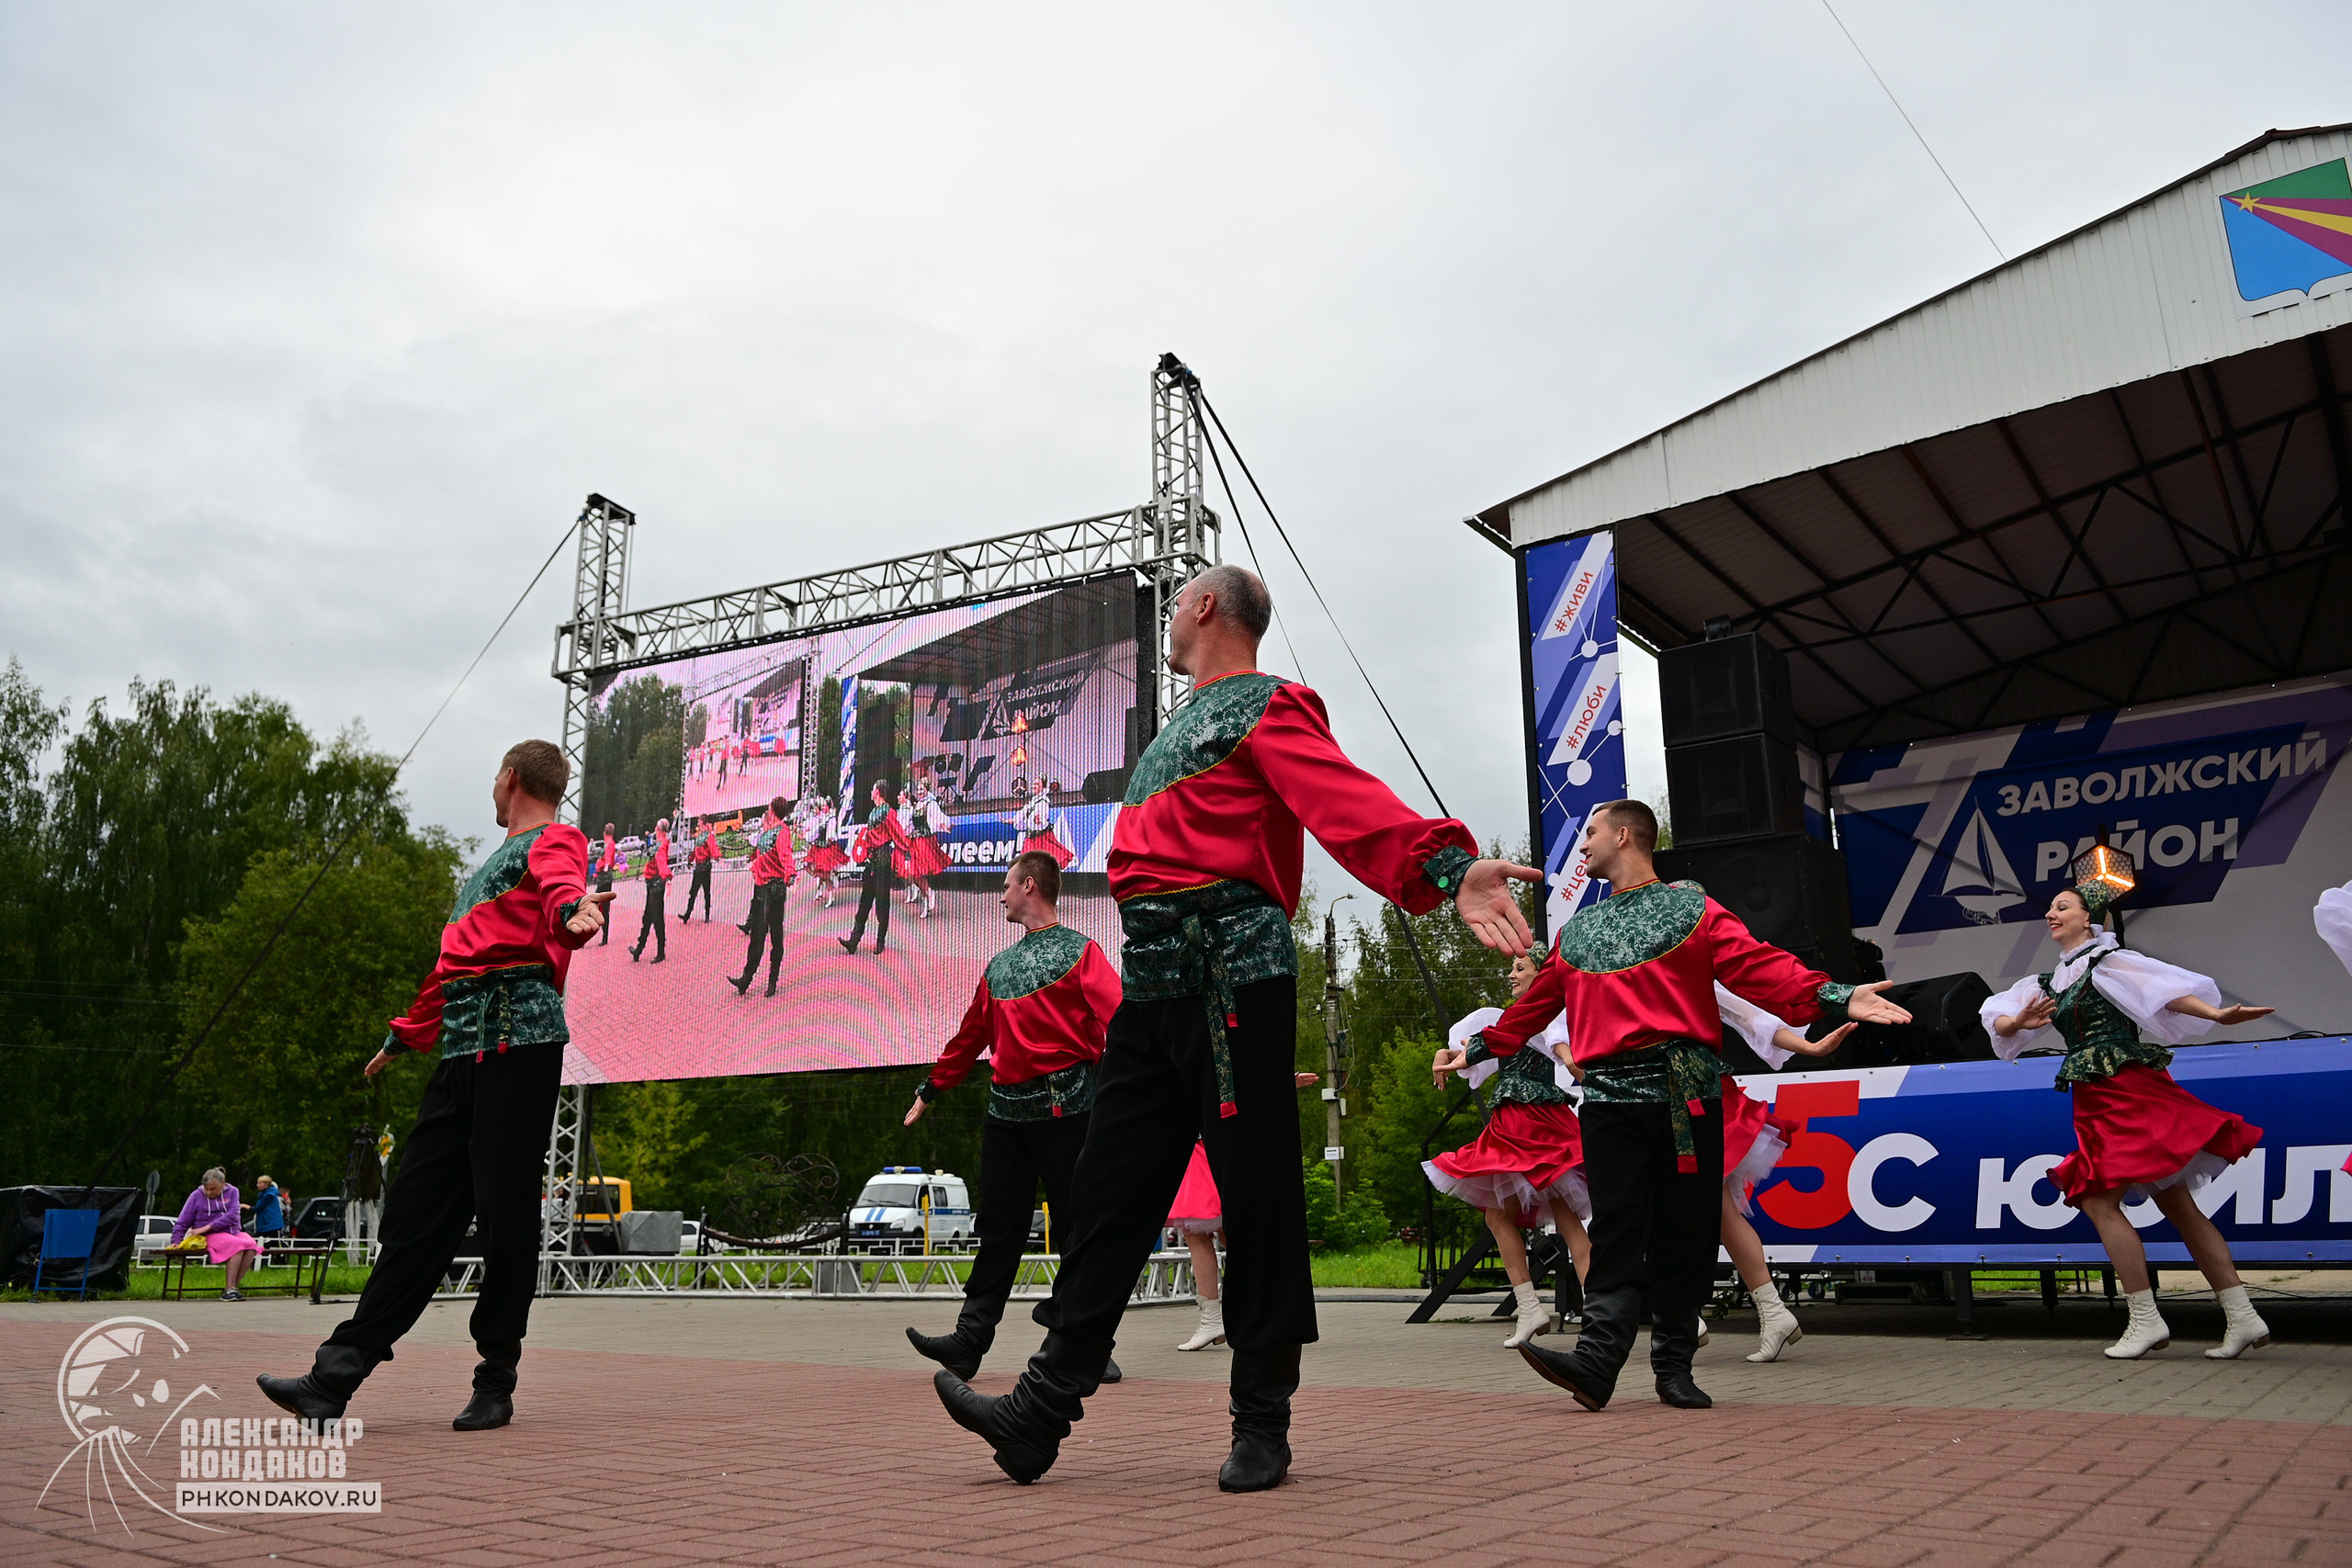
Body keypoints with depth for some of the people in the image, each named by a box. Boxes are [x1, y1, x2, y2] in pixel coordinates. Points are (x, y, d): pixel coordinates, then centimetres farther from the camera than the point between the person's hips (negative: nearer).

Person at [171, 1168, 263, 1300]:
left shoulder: (231, 1192, 7)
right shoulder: (196, 1196, 6)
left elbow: (233, 1215, -9)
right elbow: (182, 1222, 11)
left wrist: (207, 1227, -17)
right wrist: (176, 1241, -3)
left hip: (234, 1232, 3)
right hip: (212, 1236, -3)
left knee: (251, 1244, -32)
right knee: (237, 1245, -35)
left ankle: (232, 1287, -25)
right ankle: (229, 1289, -33)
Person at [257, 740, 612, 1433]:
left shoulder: (555, 841, 4)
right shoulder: (490, 866, 32)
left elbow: (561, 886, -21)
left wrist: (573, 911, -45)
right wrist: (405, 1035, 44)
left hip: (518, 1038, -8)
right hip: (461, 1048, 9)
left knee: (505, 1214, -5)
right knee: (416, 1210, 5)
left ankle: (495, 1383, 4)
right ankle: (334, 1380, 4)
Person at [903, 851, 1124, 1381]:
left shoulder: (1078, 952, 0)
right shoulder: (998, 966, 20)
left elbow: (1116, 1023, -12)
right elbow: (971, 1036, 28)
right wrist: (931, 1090, 31)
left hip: (1065, 1108, -6)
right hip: (1006, 1113, 6)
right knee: (998, 1230, 6)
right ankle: (969, 1341, 8)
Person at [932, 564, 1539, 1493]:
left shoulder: (1267, 706, 0)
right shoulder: (1180, 730, 28)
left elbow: (1349, 802, -18)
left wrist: (1445, 869, -35)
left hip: (1233, 973, -8)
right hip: (1153, 986, 9)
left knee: (1256, 1193, -1)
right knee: (1110, 1189, 6)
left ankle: (1261, 1423, 10)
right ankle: (1044, 1407, 11)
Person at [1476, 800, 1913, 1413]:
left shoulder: (1692, 910, 8)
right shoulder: (1576, 932, 22)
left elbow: (1761, 968, -5)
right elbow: (1533, 1005, 31)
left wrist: (1834, 998, -20)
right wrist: (1478, 1049, 35)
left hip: (1685, 1095, -2)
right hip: (1609, 1098, 3)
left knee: (1685, 1232, 2)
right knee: (1617, 1232, -5)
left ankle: (1673, 1365, 13)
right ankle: (1597, 1358, -14)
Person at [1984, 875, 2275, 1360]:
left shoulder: (2107, 962, -4)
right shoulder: (2048, 983, 17)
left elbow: (2164, 989, -16)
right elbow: (1997, 1021, 9)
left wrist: (2218, 1015, -31)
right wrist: (2019, 1023, -13)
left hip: (2128, 1090, -8)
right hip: (2095, 1101, 8)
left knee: (2098, 1199, -10)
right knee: (2176, 1203, 7)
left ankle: (2145, 1319, -4)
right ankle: (2241, 1316, 10)